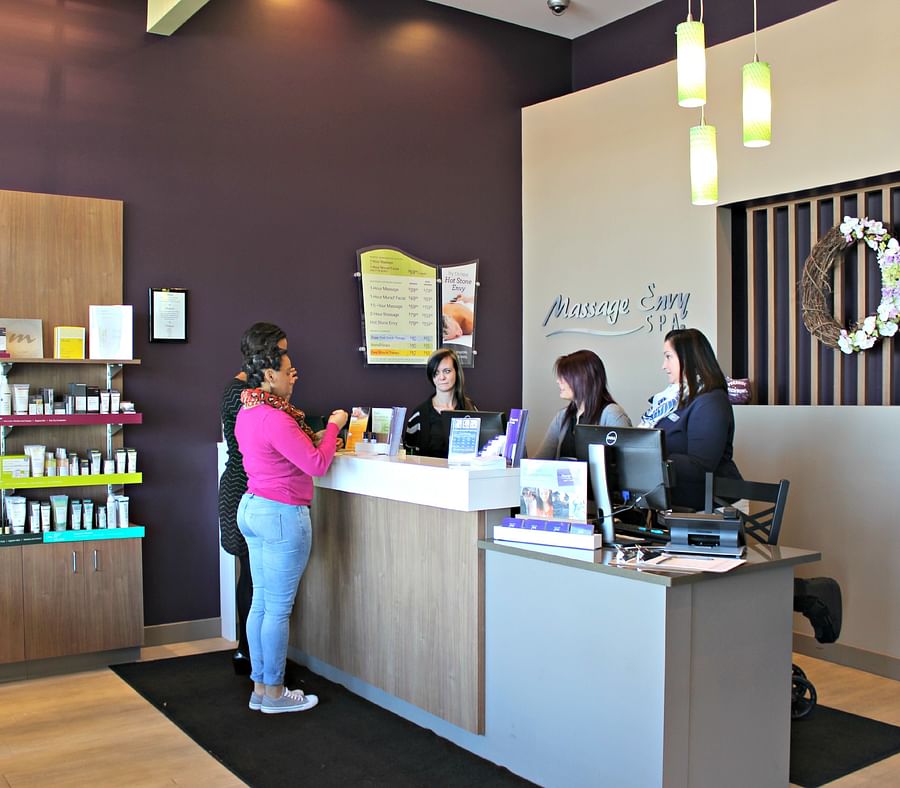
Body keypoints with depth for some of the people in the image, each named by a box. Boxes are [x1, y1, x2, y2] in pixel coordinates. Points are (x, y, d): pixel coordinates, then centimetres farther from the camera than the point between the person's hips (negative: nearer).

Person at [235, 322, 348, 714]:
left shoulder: (248, 412, 10)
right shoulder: (274, 419, -21)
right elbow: (317, 464, -19)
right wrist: (334, 425, -6)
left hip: (253, 507, 10)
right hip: (282, 515, -10)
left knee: (261, 603, 15)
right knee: (278, 608, 1)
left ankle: (260, 688, 24)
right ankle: (273, 692, 13)